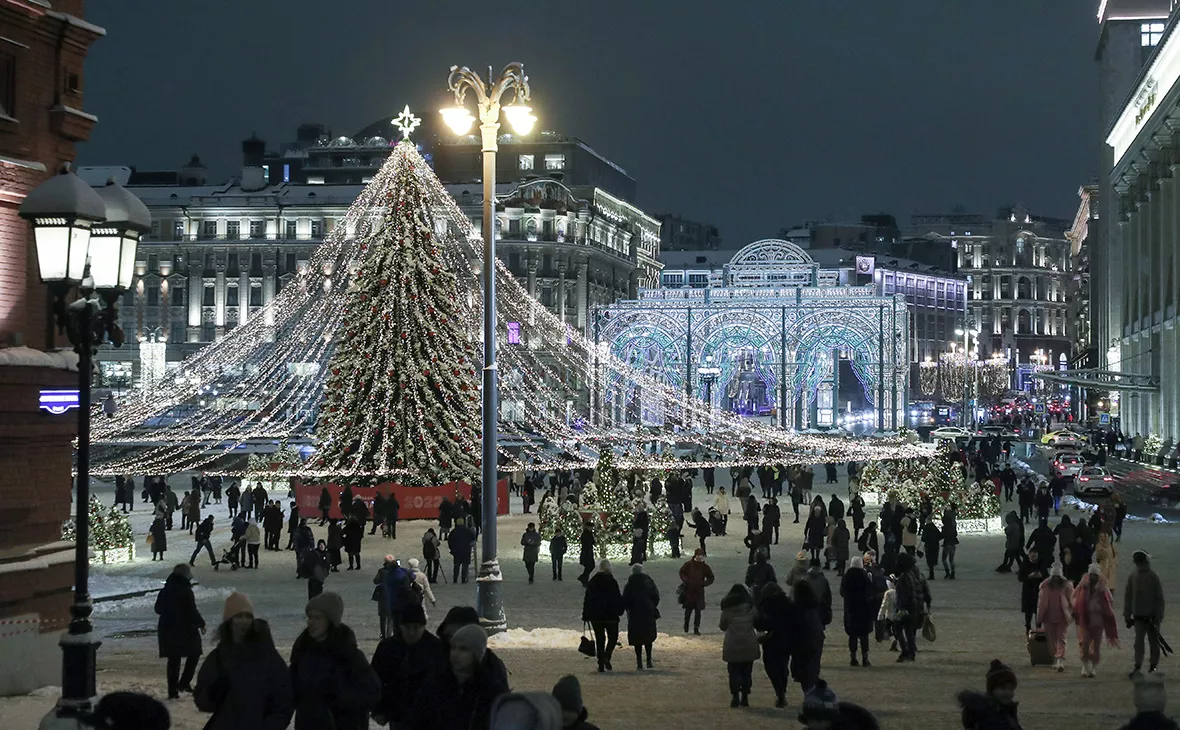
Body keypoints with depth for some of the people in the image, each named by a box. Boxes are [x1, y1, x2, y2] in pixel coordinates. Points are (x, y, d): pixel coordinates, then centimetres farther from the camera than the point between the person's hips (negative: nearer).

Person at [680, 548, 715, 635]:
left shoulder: (705, 567, 0)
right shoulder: (688, 565, -4)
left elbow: (711, 578, 9)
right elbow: (682, 572, 7)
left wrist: (704, 583, -8)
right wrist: (686, 581, -9)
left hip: (699, 592, 1)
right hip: (688, 591, -1)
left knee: (698, 611, 1)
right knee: (688, 609, 8)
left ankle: (696, 628, 8)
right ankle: (686, 624, 33)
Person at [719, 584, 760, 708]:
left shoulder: (727, 609, -1)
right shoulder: (751, 607, 3)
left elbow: (722, 626, 7)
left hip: (732, 645, -1)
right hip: (749, 644, 1)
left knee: (734, 671, 5)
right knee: (747, 671, 9)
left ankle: (735, 697, -2)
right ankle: (745, 697, 8)